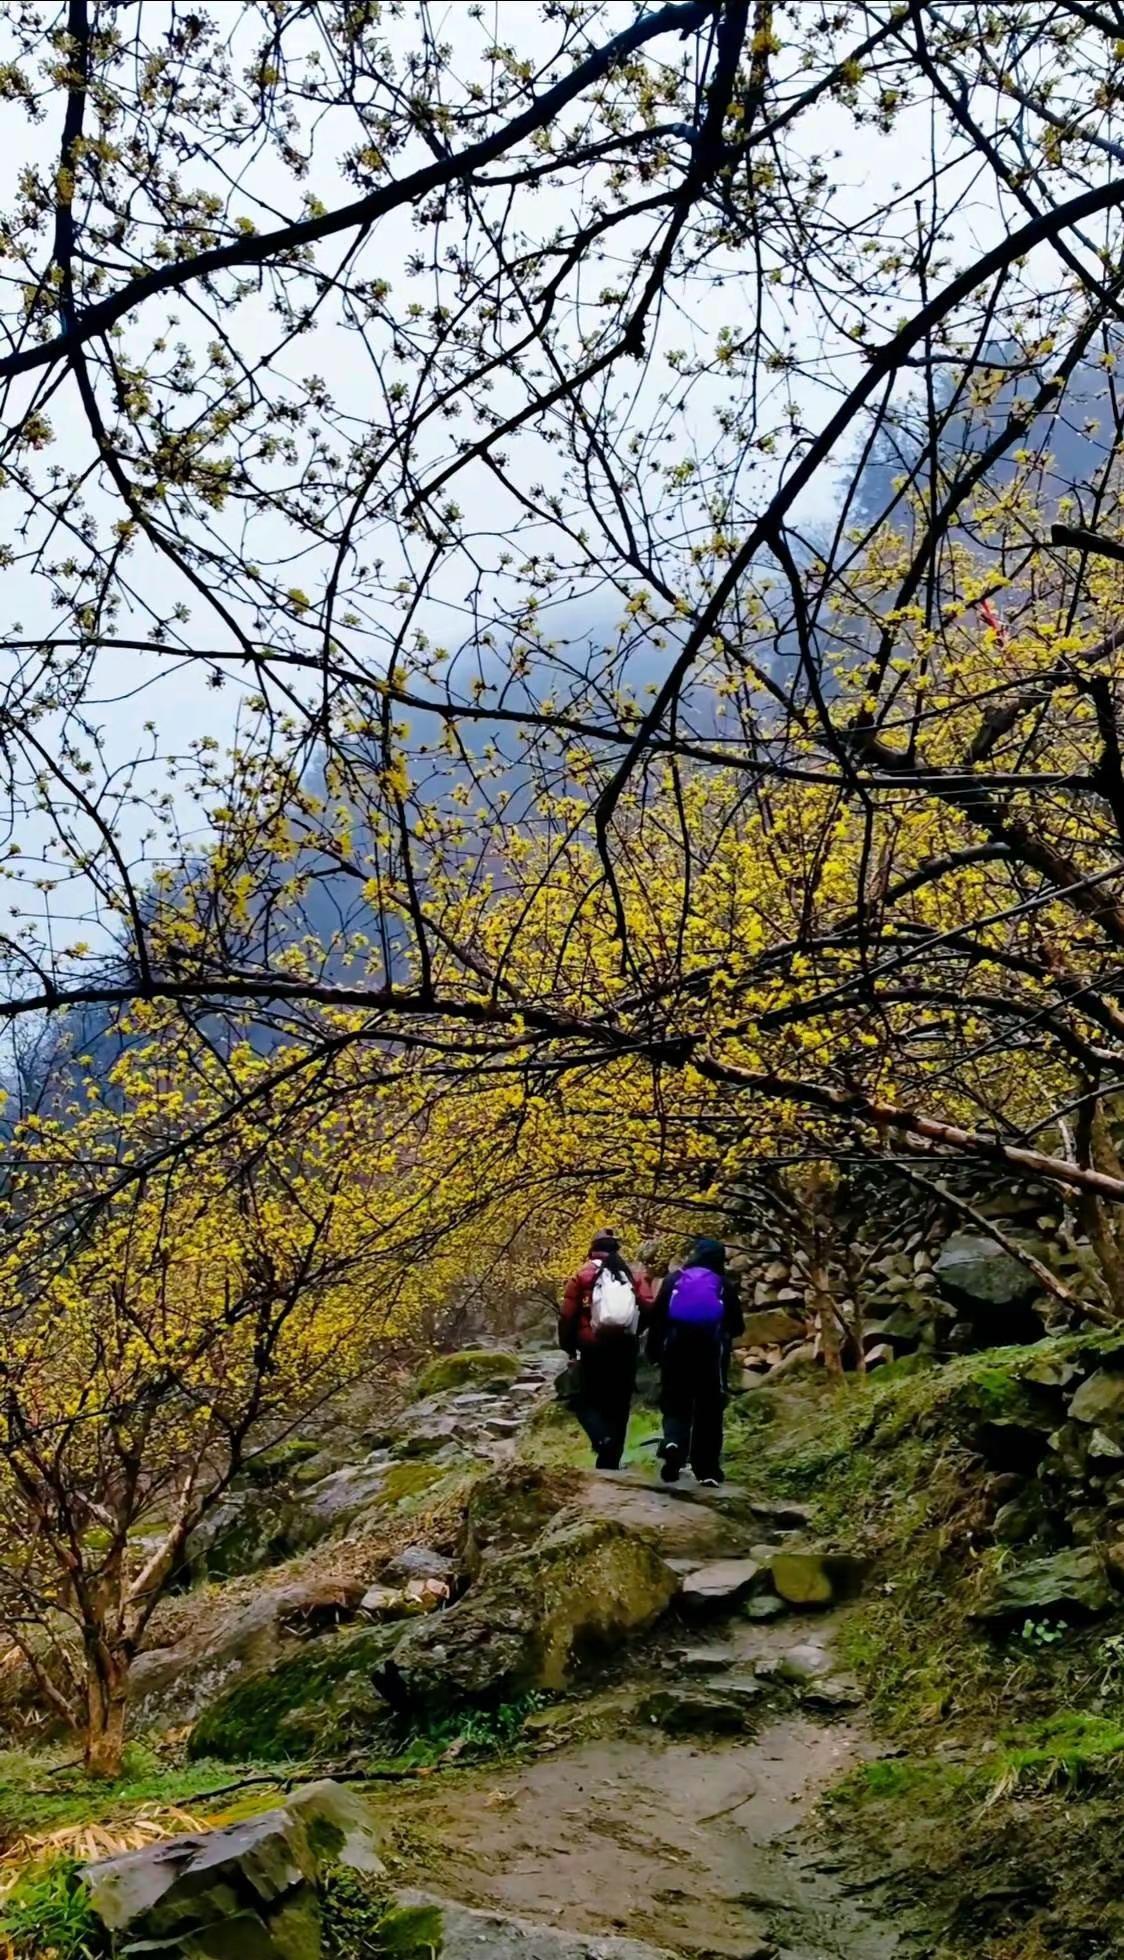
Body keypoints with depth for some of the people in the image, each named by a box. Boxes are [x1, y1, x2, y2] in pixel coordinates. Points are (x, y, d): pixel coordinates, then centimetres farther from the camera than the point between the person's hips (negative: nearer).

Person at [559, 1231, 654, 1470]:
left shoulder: (583, 1274, 1)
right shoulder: (635, 1274, 7)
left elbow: (567, 1315, -3)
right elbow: (649, 1308, -7)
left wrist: (568, 1346, 9)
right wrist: (634, 1333, 9)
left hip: (592, 1349, -2)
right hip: (626, 1349, 2)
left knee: (586, 1402, 10)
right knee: (618, 1407, 11)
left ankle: (602, 1439, -19)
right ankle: (609, 1464, 9)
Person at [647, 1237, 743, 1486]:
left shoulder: (674, 1280, 4)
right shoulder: (725, 1285, 1)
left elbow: (656, 1318, 1)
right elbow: (737, 1326, 5)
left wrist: (653, 1351, 9)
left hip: (676, 1351, 1)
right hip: (712, 1353, 0)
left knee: (675, 1405, 9)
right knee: (709, 1411, 10)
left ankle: (672, 1442, -22)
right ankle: (707, 1470, 9)